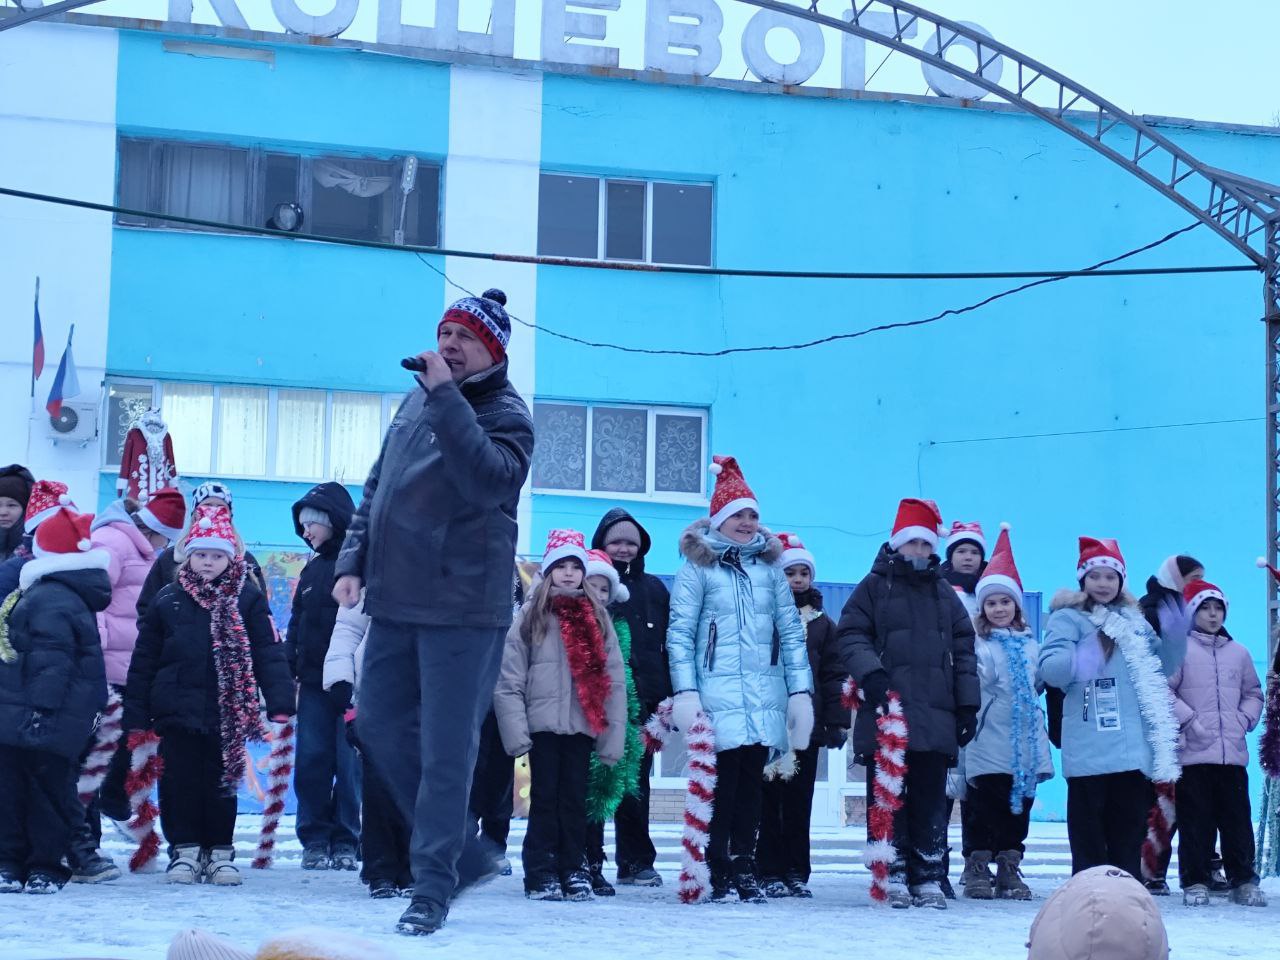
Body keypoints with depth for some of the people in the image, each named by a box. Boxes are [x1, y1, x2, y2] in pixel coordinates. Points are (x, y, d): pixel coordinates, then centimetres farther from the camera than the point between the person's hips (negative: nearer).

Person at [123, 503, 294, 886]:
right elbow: (143, 660, 7)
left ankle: (220, 852, 16)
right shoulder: (167, 601, 4)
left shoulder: (248, 600, 1)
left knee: (221, 783, 5)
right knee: (179, 782, 4)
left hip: (227, 714, -1)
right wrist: (136, 712, 4)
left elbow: (269, 654, -3)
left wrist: (280, 702, -13)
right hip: (177, 711, 1)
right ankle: (184, 850, 15)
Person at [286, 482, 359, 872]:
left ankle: (345, 840, 7)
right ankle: (314, 839, 9)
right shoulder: (313, 569, 17)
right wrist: (289, 668, 10)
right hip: (314, 680, 6)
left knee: (350, 763, -1)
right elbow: (298, 623, 21)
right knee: (312, 761, 3)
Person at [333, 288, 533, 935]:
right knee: (383, 730, 11)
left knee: (445, 749, -6)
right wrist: (354, 560, 10)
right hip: (394, 601, 8)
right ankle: (466, 852, 24)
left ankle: (432, 887, 2)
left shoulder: (506, 414, -7)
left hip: (462, 608, -7)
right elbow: (377, 489, 21)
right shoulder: (414, 403, 14)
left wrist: (445, 397, -27)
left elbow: (489, 479, -28)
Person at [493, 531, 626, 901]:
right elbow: (509, 680, -2)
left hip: (582, 726, 2)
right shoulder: (531, 616, 2)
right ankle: (540, 874, 6)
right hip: (543, 724, -2)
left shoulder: (597, 618, 8)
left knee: (575, 800, 6)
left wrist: (613, 737, -1)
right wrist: (516, 732, -11)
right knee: (545, 800, 1)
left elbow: (614, 680, 5)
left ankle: (574, 871, 13)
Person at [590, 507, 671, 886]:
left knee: (636, 779, 3)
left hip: (641, 697, 3)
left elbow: (667, 645, 14)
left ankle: (635, 862, 7)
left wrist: (667, 695, 4)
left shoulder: (654, 589, 17)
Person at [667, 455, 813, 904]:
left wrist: (801, 690, 6)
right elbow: (679, 633, -2)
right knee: (720, 782, -5)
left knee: (752, 783, 4)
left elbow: (792, 632, 14)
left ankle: (744, 867, 10)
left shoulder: (769, 567, 15)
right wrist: (685, 691, -11)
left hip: (766, 698, 4)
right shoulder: (699, 567, 3)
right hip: (718, 695, -4)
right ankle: (716, 871, 1)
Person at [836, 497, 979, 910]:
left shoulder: (945, 594, 18)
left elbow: (963, 652, 18)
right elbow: (851, 635, 0)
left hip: (935, 716, 3)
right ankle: (893, 875, 3)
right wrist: (870, 673, -17)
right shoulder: (874, 586, 6)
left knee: (930, 798, 4)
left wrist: (967, 705, 12)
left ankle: (928, 876, 8)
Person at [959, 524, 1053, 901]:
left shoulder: (1030, 646, 13)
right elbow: (971, 683, -18)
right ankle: (977, 869, 7)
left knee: (1019, 807, 7)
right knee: (983, 807, -1)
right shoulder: (977, 644, -3)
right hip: (988, 746, -5)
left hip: (1024, 746, 5)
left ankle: (1010, 869, 14)